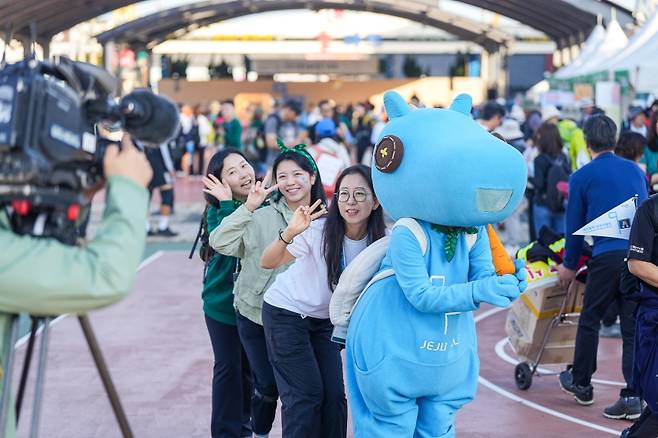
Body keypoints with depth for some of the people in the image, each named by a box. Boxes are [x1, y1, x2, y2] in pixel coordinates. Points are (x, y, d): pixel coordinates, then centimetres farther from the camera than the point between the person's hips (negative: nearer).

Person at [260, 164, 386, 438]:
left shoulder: (379, 241, -14)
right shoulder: (319, 230, -26)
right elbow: (267, 263, -28)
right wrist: (289, 233, -46)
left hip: (324, 320, 4)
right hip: (285, 314, -4)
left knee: (334, 394, -1)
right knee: (306, 394, -8)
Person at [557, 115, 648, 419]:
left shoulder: (582, 177, 3)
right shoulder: (636, 171, 15)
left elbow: (575, 224, 8)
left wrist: (569, 265, 21)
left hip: (607, 256, -4)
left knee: (589, 320, 14)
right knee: (633, 326, 5)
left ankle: (581, 383, 27)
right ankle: (633, 397, 1)